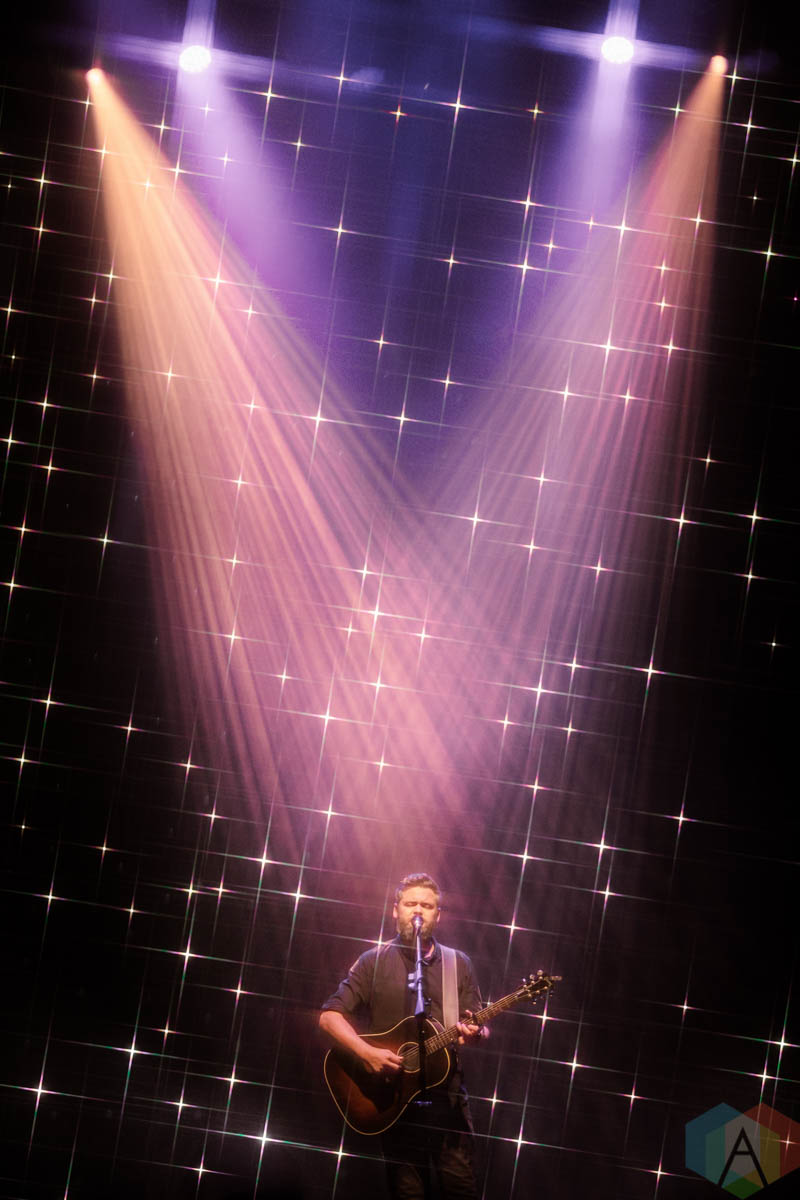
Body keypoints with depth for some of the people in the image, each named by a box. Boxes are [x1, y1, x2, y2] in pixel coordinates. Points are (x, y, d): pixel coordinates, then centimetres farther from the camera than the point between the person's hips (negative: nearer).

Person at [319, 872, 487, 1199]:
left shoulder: (458, 964, 10)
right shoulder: (374, 961, 3)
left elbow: (480, 1027, 9)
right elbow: (330, 1016, -1)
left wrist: (474, 1034, -15)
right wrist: (368, 1053, -15)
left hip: (447, 1095, 1)